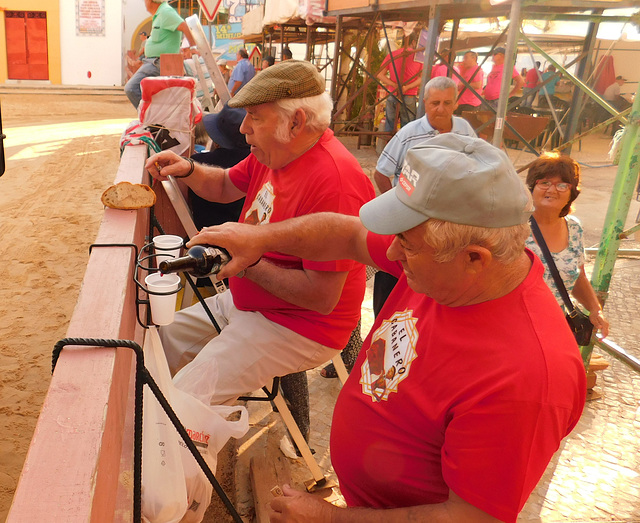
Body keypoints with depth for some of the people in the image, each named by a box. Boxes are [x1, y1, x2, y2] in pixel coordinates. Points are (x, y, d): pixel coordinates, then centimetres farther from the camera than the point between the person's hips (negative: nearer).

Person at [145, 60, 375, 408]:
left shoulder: (333, 181, -31)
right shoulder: (273, 154, 1)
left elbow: (322, 297, -31)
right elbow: (225, 187, 21)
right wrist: (186, 170, -1)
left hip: (297, 326, -9)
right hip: (245, 300, 10)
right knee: (164, 336, 16)